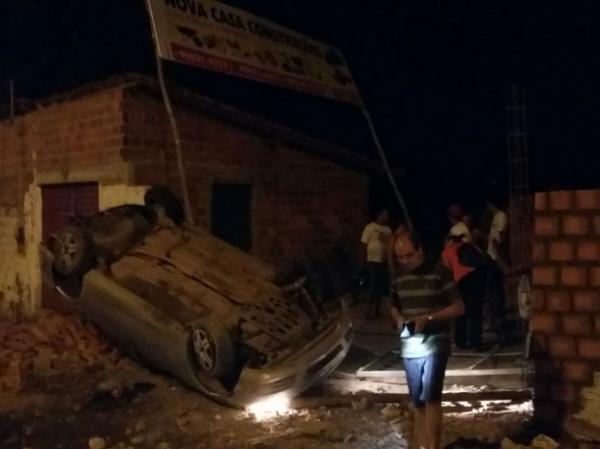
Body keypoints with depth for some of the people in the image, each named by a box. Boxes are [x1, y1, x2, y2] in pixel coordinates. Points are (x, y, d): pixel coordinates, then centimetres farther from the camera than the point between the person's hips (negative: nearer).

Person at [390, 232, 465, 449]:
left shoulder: (439, 272, -9)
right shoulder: (399, 276, 7)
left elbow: (459, 307, -7)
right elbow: (394, 306, 20)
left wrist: (428, 318, -20)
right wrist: (398, 318, -4)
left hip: (435, 344, -5)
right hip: (409, 347, 5)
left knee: (431, 399, -11)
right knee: (418, 403, 11)